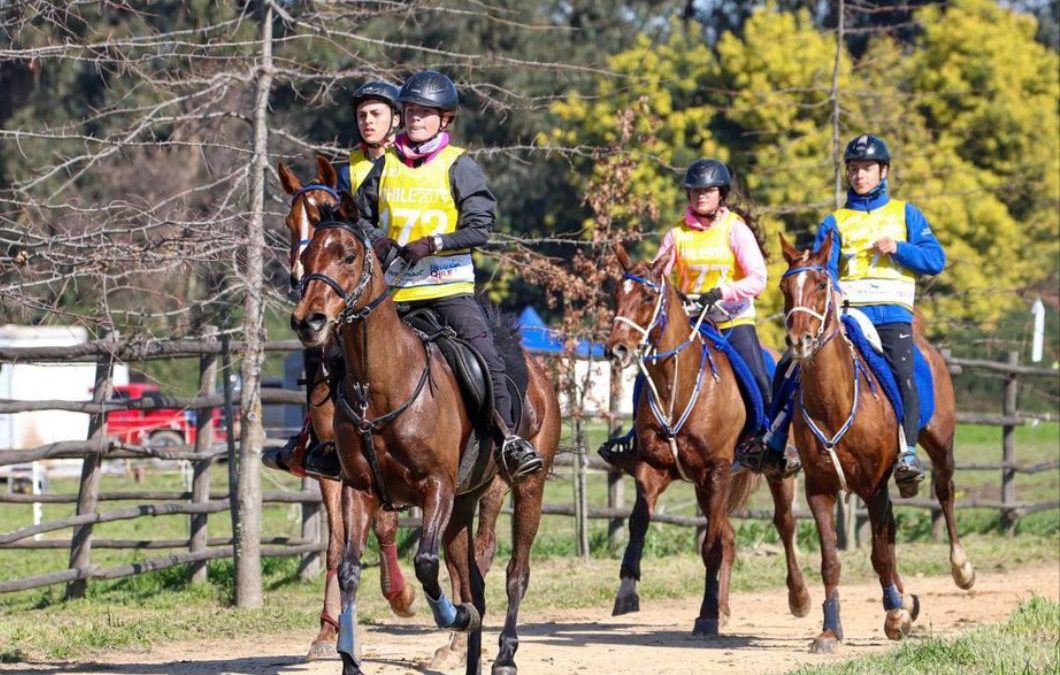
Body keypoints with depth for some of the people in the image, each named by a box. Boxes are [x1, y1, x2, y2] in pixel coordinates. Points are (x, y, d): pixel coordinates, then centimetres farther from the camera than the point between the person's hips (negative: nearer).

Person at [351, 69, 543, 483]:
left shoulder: (459, 166, -1)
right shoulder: (386, 166, 10)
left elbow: (480, 227, -7)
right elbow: (362, 214, 18)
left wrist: (434, 243, -20)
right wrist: (375, 239, -4)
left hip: (448, 286, -4)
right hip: (394, 289, 4)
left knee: (485, 356, -17)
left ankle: (508, 438, -17)